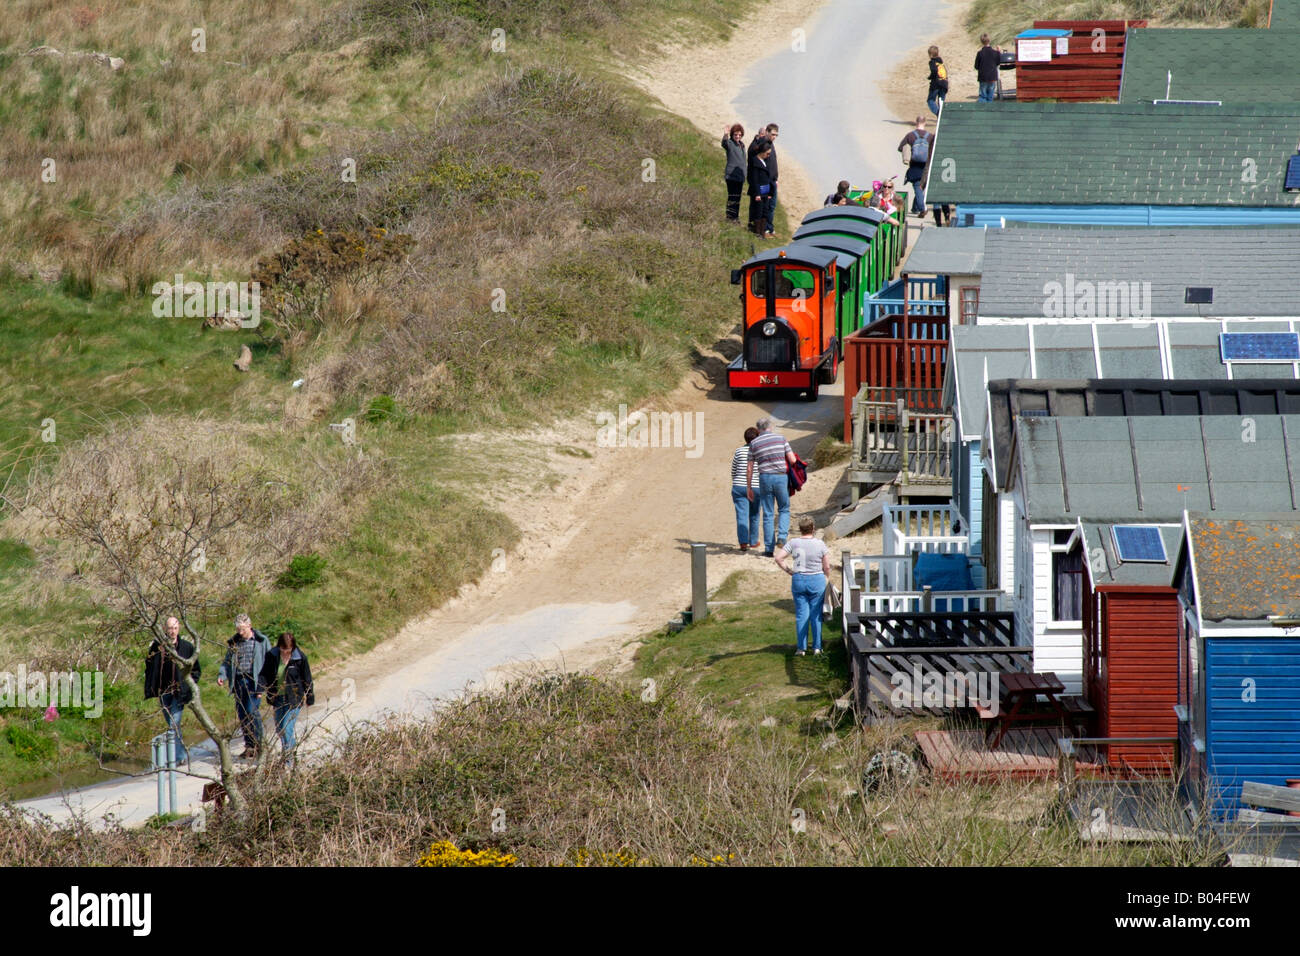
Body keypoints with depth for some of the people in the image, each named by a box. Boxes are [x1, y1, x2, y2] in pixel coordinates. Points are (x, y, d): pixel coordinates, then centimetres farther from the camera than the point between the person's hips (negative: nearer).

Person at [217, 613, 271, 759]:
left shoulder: (261, 641, 0)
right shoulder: (233, 643, 13)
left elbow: (268, 662, -1)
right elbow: (227, 662, 17)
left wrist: (264, 683, -9)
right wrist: (222, 675, -2)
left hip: (254, 681, -5)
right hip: (238, 680, 5)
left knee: (252, 711, -14)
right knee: (242, 714, 5)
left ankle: (256, 744, -6)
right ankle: (249, 744, 14)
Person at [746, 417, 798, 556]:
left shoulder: (754, 443, 4)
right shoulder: (781, 439, 2)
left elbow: (749, 468, 5)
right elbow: (792, 460, -2)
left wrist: (749, 487, 13)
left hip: (765, 478, 0)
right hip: (781, 477, 0)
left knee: (768, 514, 6)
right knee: (784, 510, 16)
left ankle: (769, 549, 4)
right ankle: (782, 536, -7)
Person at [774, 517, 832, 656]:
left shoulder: (793, 543, -4)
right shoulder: (820, 544, -7)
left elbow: (778, 558, -10)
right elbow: (827, 567, -5)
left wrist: (787, 570, 2)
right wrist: (827, 577, 15)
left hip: (798, 580, 1)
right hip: (817, 581, -1)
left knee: (801, 614, 7)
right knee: (816, 615, 7)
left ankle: (801, 647, 8)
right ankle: (817, 647, 9)